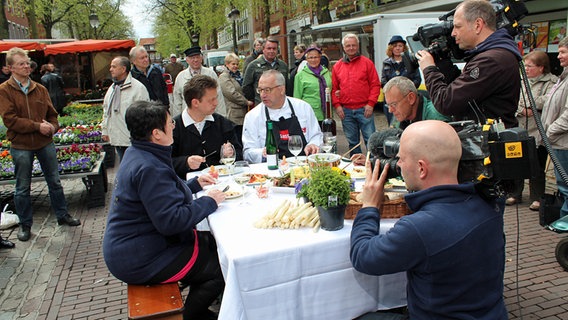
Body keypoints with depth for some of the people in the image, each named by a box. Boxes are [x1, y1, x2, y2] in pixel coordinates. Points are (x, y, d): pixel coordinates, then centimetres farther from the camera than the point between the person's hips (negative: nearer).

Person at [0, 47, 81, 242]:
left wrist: (52, 127, -11)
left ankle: (62, 215, 29)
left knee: (54, 182, 13)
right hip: (21, 146, -3)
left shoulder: (40, 89, 6)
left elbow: (52, 114, 10)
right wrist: (38, 126, -19)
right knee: (23, 188, 9)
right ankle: (25, 225, 23)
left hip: (45, 143, 4)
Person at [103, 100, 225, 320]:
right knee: (221, 270, -10)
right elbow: (171, 221, -30)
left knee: (213, 242, 12)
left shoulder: (137, 154, 7)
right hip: (138, 261, -11)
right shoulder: (149, 168, -27)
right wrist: (209, 202, -18)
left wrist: (194, 184, 13)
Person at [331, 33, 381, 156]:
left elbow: (375, 84, 0)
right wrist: (337, 105, -1)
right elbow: (334, 88, 10)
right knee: (352, 141, 11)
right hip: (346, 111, 3)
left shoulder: (367, 63, 3)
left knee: (370, 139, -2)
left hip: (364, 109, -2)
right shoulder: (337, 66, 11)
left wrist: (371, 103, -8)